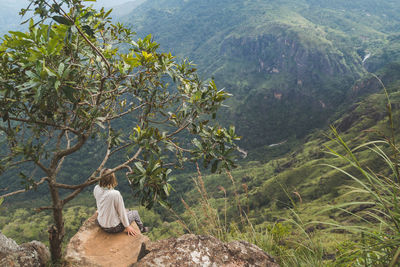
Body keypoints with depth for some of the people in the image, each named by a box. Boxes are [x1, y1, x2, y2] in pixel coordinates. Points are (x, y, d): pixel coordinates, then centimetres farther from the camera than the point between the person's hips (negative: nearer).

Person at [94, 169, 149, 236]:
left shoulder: (96, 189, -15)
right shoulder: (115, 194, -33)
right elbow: (121, 212, -17)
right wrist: (127, 226, -4)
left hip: (100, 224, 6)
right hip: (113, 228, -6)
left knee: (124, 211, 30)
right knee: (135, 213, 19)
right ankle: (142, 229, 48)